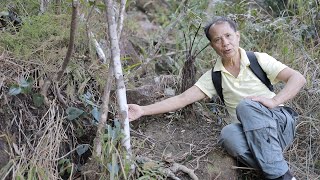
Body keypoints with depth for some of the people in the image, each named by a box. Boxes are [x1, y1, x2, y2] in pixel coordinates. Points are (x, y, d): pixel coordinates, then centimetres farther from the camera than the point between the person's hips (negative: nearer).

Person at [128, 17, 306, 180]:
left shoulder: (258, 60, -1)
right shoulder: (214, 76, 5)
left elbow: (299, 78, -8)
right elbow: (182, 99, 0)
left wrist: (274, 101, -24)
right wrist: (143, 110, -9)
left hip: (281, 122, -1)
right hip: (252, 134, 2)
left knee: (246, 106, -31)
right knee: (228, 134, -31)